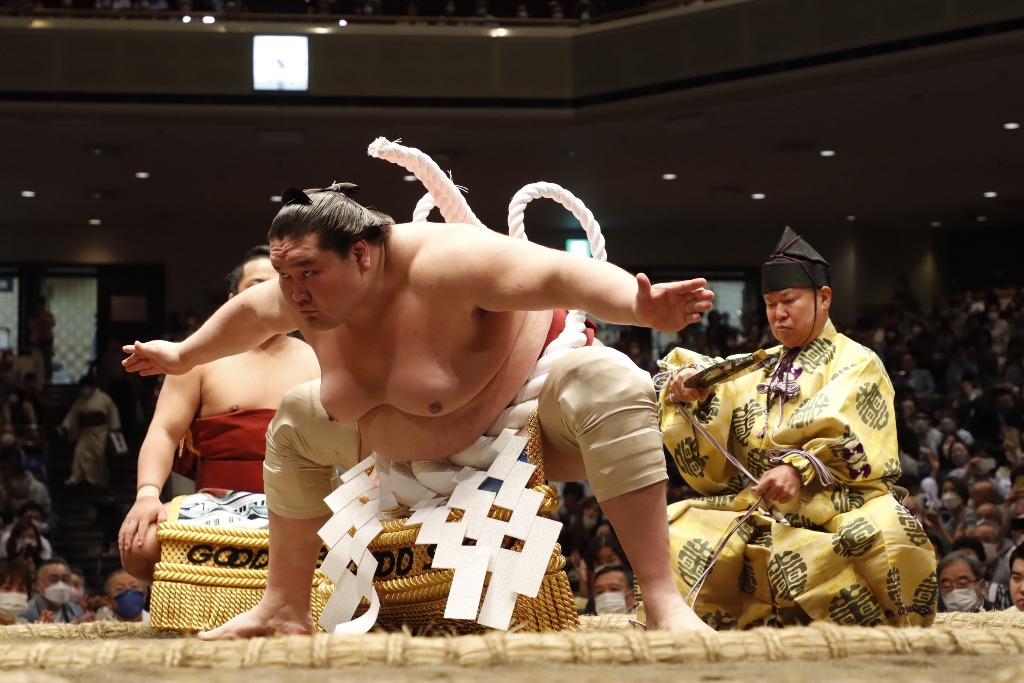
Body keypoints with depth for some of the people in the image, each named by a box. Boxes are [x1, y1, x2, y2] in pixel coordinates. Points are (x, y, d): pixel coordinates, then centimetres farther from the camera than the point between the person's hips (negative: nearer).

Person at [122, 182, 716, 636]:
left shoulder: (439, 265, -36)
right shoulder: (308, 295, -13)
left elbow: (560, 274, -47)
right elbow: (250, 313, 11)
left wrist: (641, 308, -64)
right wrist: (183, 356, 26)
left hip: (527, 413, -7)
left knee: (607, 384, -39)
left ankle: (665, 604, -42)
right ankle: (286, 607, 16)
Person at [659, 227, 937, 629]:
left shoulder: (856, 364, 12)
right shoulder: (752, 373, 24)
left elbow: (851, 447, -7)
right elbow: (711, 467, 13)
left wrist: (800, 470, -27)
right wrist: (690, 400, -6)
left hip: (837, 508, -4)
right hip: (758, 513, 4)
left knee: (885, 537, -38)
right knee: (676, 531, -23)